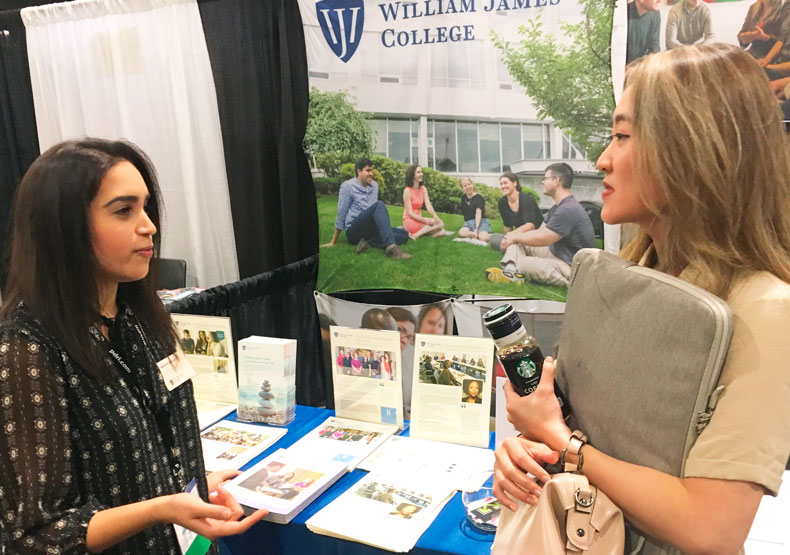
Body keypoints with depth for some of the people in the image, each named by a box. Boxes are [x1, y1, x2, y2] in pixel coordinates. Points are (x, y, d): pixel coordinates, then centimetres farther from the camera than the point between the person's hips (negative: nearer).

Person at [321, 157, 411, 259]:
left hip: (370, 230, 6)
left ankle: (368, 242, -27)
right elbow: (341, 214, -1)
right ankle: (390, 247, -49)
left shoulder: (374, 185, 14)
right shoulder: (347, 186, -3)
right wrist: (333, 242, 2)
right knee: (379, 205, -31)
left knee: (404, 234, -14)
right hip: (353, 231, -6)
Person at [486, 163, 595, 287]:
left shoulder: (568, 210, -24)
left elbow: (540, 239, -22)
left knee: (521, 263, -28)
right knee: (517, 241, 1)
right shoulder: (558, 207, 12)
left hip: (572, 268, -11)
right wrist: (514, 235, -1)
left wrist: (515, 237, -5)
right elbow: (541, 231, 14)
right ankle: (511, 272, -20)